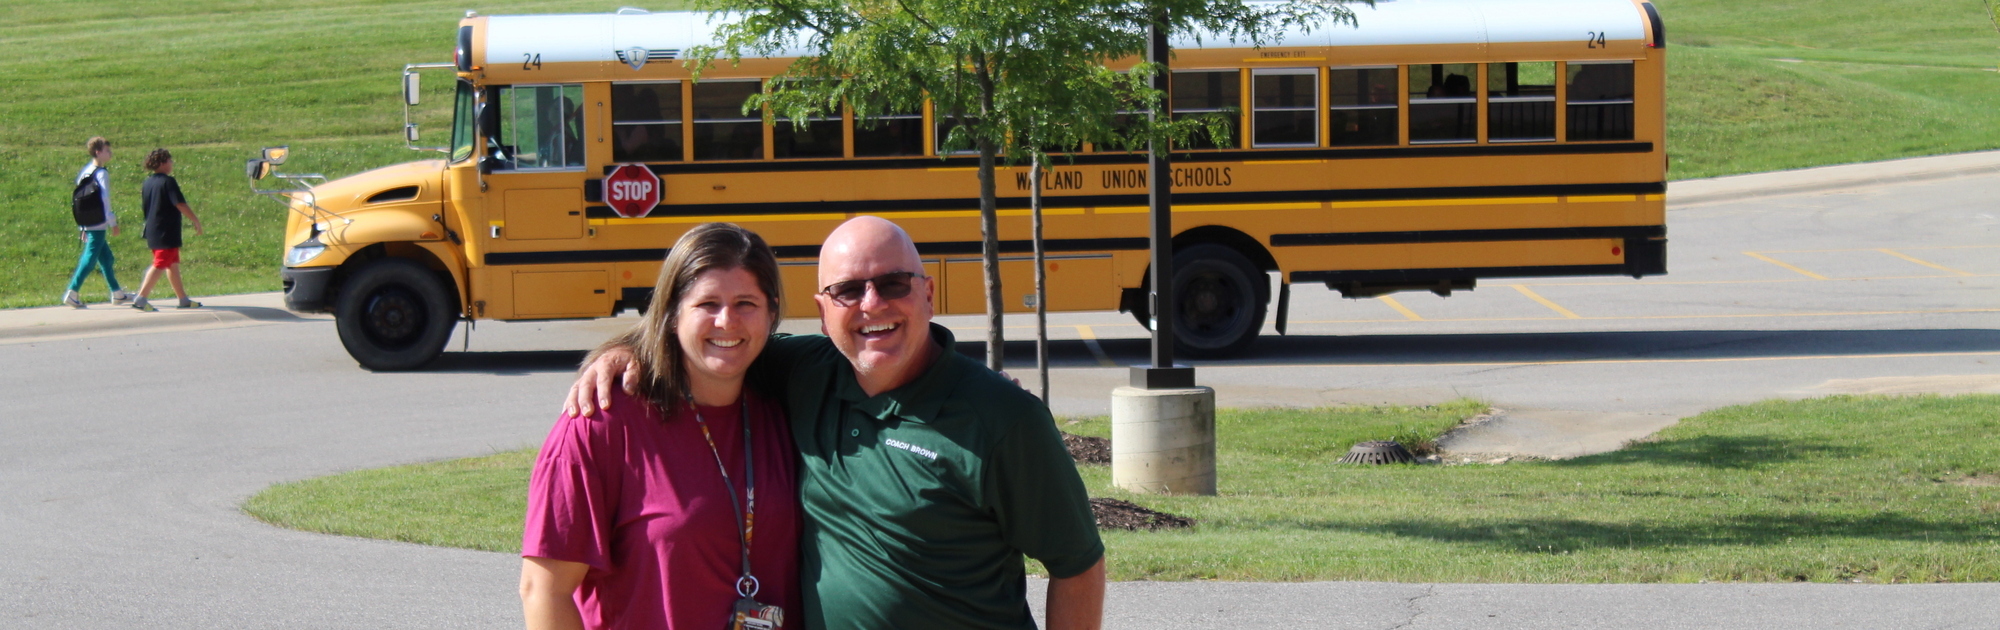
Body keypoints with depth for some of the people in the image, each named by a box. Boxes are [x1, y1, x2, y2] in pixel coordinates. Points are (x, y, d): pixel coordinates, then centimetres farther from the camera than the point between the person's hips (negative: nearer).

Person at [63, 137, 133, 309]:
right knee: (90, 258, -8)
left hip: (87, 222, 9)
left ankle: (117, 293, 23)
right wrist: (113, 222, -12)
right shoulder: (101, 173, -11)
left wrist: (82, 227, 20)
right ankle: (72, 293, -12)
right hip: (98, 223, -9)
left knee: (106, 257, 16)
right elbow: (105, 199, -16)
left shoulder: (84, 172, 14)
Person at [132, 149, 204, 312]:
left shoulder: (147, 183, 10)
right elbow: (181, 205, -19)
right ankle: (141, 298, -12)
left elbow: (144, 207, 17)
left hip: (152, 231, 9)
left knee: (173, 264, 15)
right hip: (167, 233, -9)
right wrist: (196, 221, -13)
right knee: (159, 265, -7)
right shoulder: (168, 182, -15)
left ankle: (183, 298, 20)